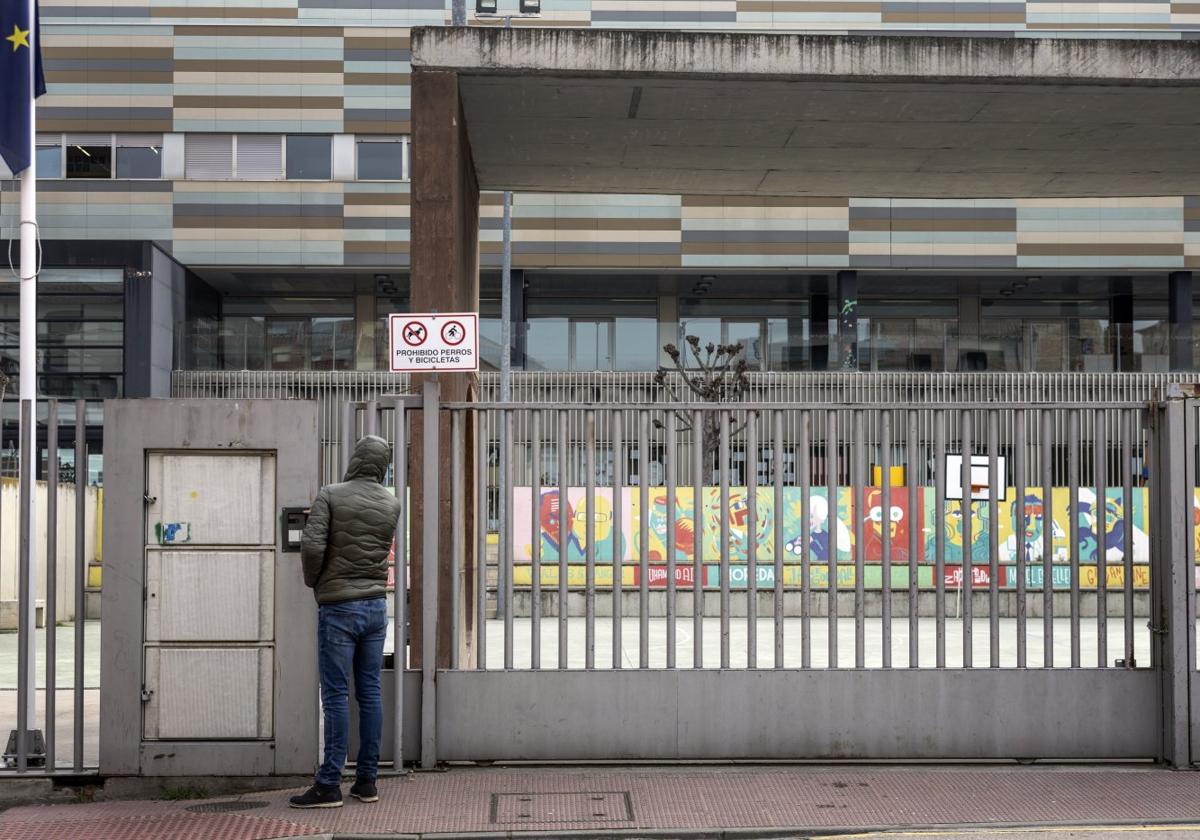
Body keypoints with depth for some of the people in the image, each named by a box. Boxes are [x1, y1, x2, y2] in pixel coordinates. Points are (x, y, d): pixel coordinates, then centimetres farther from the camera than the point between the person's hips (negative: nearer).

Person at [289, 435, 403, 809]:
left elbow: (312, 546, -17)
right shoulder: (392, 504, 5)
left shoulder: (330, 496, -9)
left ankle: (329, 785, -2)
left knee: (336, 695, -3)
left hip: (339, 607, -4)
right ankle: (366, 781, 11)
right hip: (376, 606, 5)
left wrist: (312, 580, 2)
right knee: (370, 693, 7)